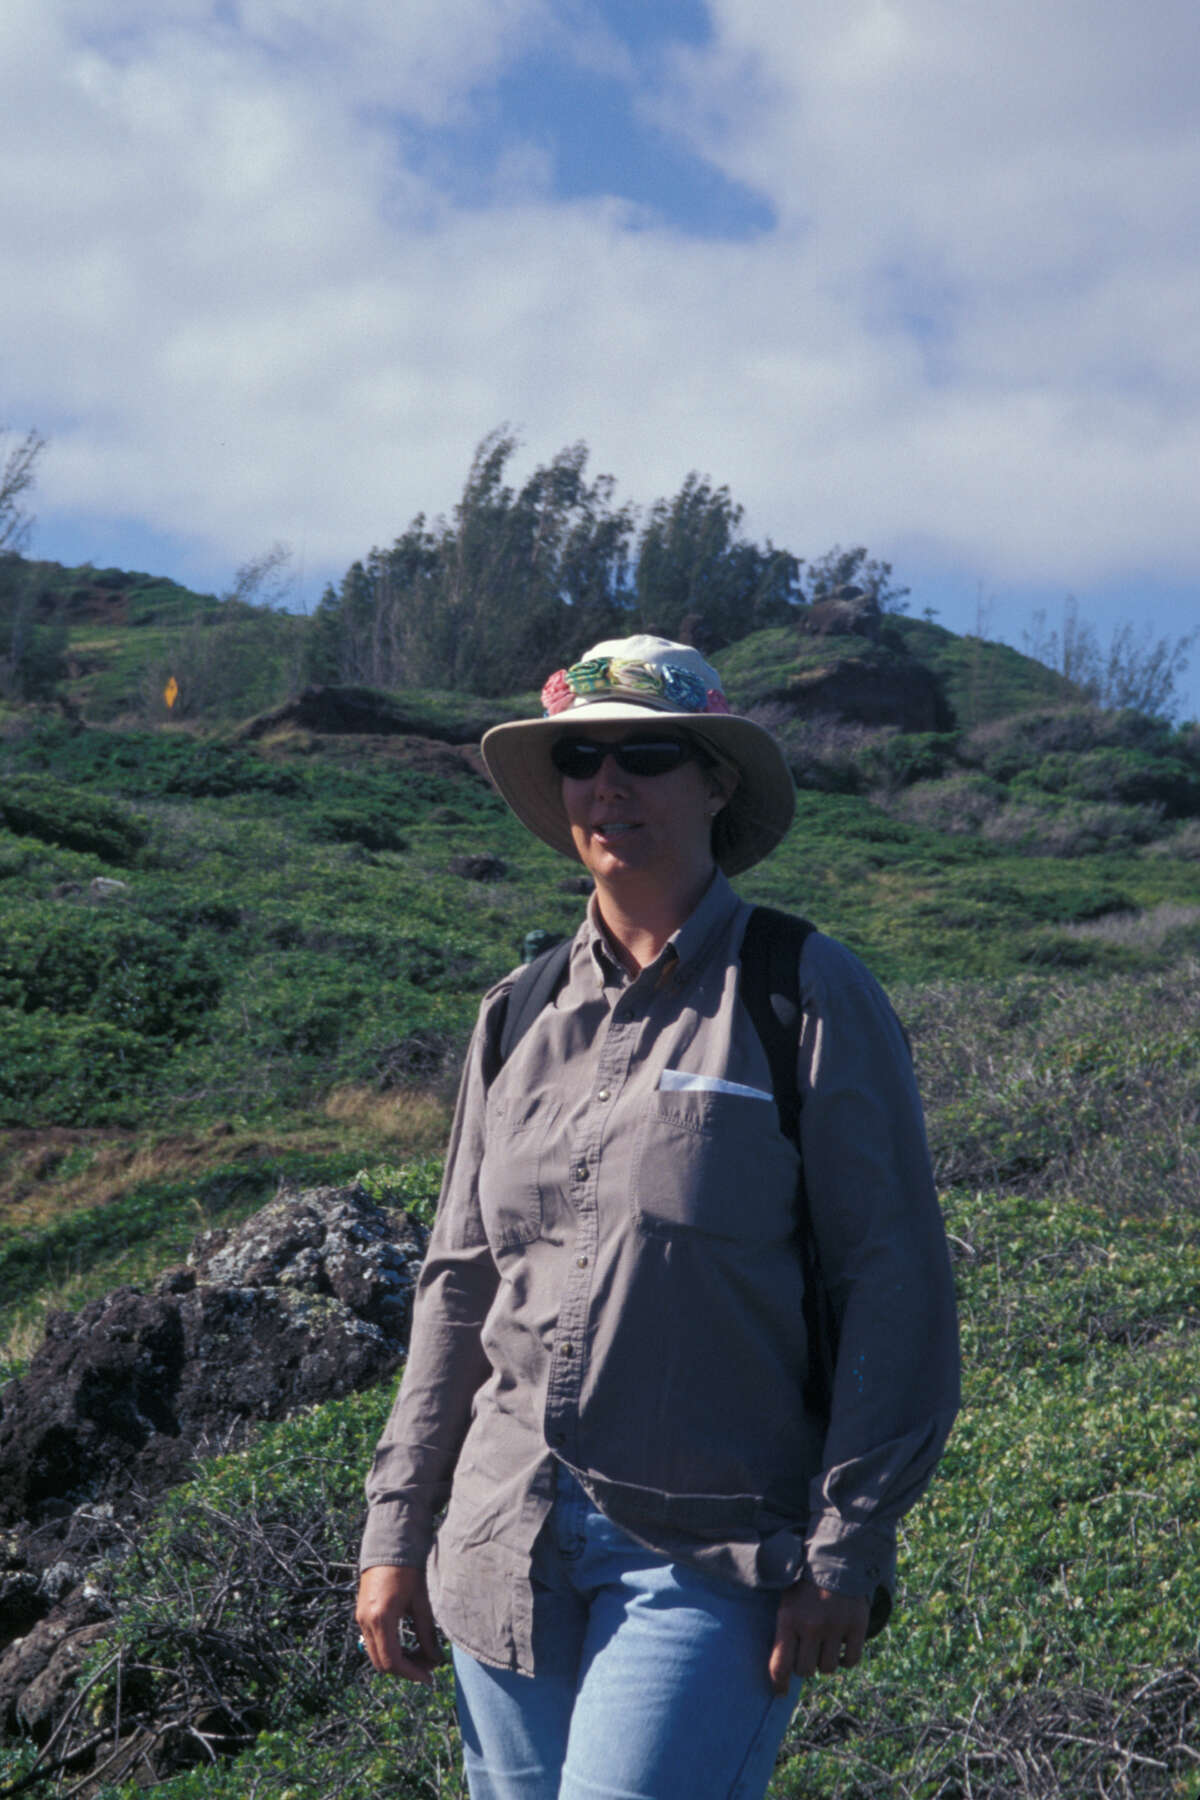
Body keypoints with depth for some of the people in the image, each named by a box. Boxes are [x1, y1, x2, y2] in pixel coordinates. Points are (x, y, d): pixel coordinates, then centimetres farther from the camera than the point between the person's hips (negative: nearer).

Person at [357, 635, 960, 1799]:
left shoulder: (810, 999, -6)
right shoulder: (522, 1016, 8)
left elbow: (895, 1287, -7)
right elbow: (462, 1285, 13)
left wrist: (846, 1550, -10)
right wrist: (395, 1526, 11)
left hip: (714, 1559, -5)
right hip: (509, 1545, 5)